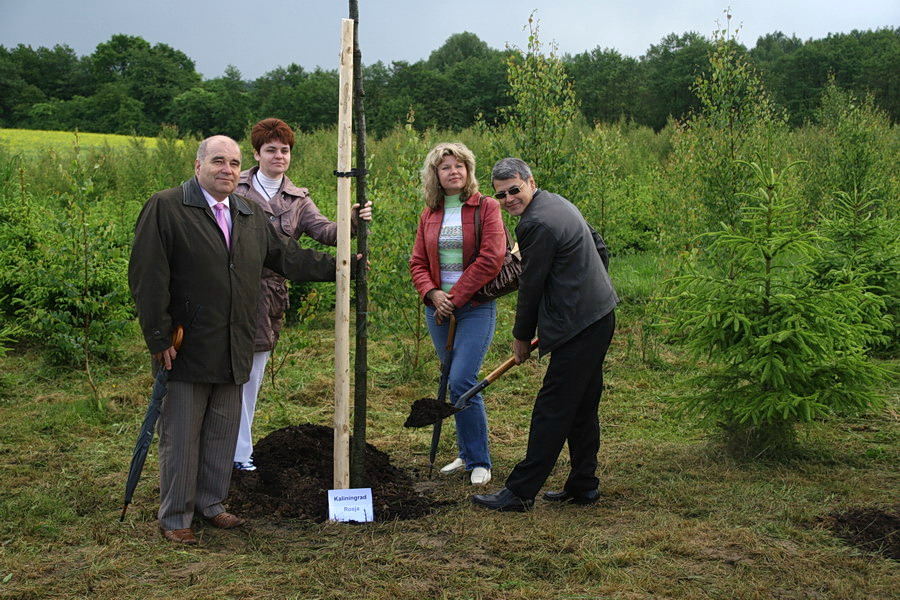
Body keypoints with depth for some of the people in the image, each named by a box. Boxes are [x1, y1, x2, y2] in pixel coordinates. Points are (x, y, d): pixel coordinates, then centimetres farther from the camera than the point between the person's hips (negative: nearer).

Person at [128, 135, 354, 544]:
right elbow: (148, 277, -12)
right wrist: (159, 338, -15)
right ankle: (175, 517, 17)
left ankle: (210, 503, 31)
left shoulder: (250, 216, 13)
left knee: (223, 432, 15)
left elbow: (287, 256, 20)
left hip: (233, 351, 6)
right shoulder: (165, 208, -8)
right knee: (181, 435, 3)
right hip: (186, 349, -6)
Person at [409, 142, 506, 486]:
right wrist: (432, 293, -10)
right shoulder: (429, 215, 11)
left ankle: (479, 461, -1)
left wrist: (456, 296, -13)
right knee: (453, 383, 11)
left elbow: (491, 258, -13)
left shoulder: (485, 207, -4)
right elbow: (418, 262, 10)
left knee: (462, 381, -14)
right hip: (438, 306, 5)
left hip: (476, 306, -5)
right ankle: (467, 454, 24)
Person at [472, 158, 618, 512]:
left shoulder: (537, 224, -18)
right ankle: (583, 486, 25)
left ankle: (520, 492, 0)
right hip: (598, 316, 11)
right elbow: (602, 251, 22)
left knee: (552, 410, -6)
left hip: (578, 327, -11)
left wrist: (522, 337, 1)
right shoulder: (558, 203, 14)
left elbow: (531, 286, -12)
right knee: (582, 407, 16)